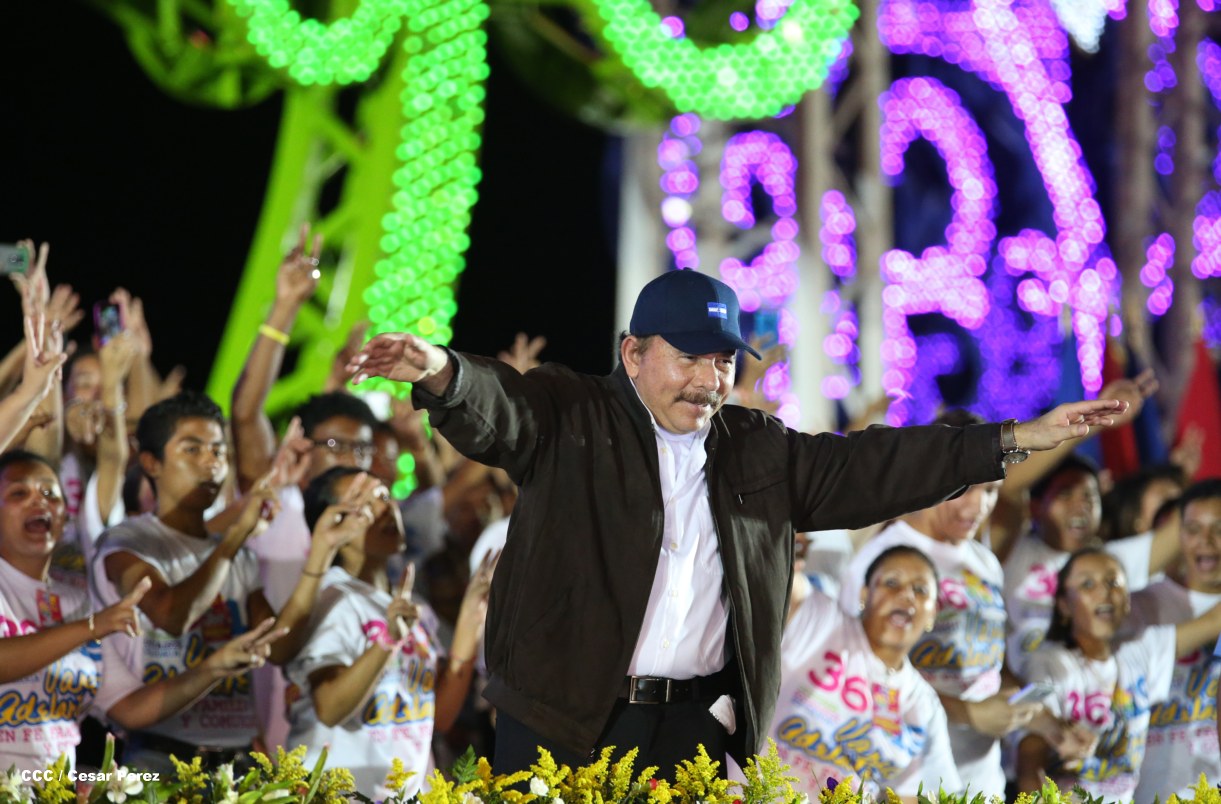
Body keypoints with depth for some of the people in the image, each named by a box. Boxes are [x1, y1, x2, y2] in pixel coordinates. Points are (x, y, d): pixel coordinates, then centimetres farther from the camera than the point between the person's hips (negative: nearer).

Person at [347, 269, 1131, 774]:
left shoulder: (760, 452, 16)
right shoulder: (568, 420, 0)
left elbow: (874, 466, 16)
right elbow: (493, 411, -18)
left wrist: (1019, 439, 12)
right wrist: (440, 373, -43)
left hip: (693, 729, 4)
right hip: (561, 723, -4)